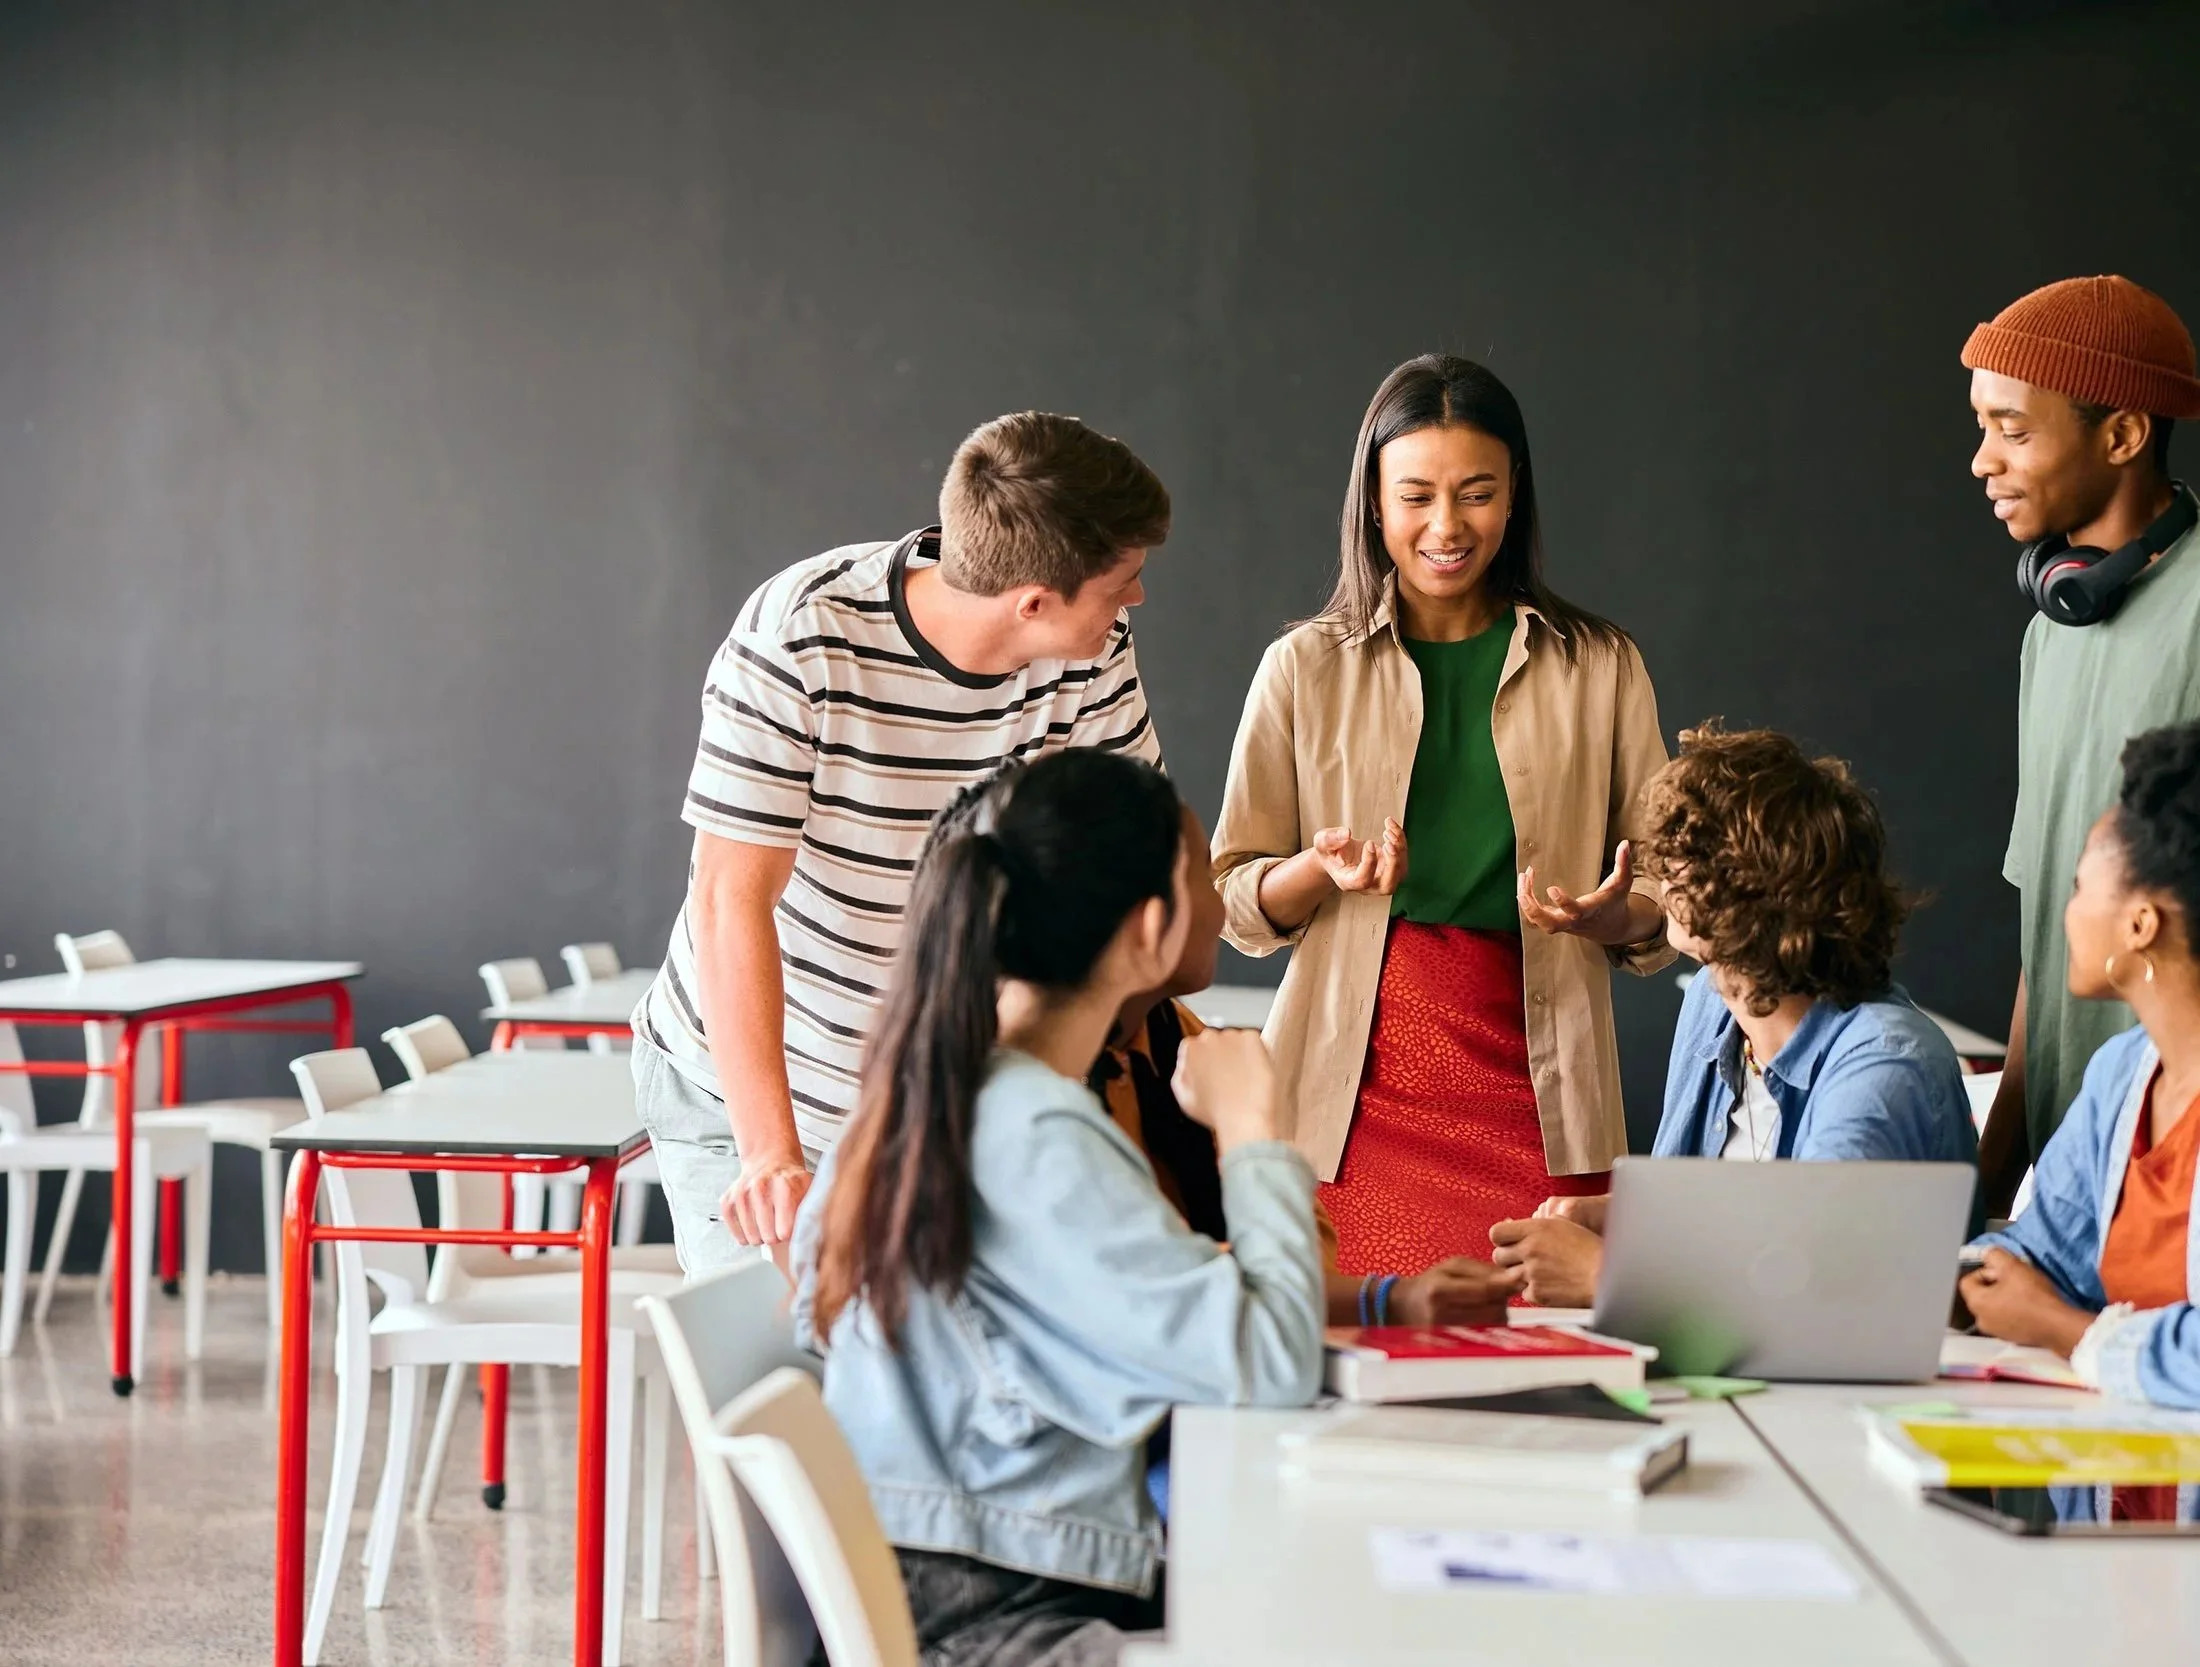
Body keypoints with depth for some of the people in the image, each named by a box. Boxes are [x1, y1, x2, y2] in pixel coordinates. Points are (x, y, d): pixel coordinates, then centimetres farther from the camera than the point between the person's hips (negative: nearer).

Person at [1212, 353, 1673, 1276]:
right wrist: (1321, 871, -10)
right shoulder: (1306, 670, 8)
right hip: (1356, 1098, 0)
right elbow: (1236, 903, 10)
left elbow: (1670, 902, 11)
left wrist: (1614, 917, -10)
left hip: (1534, 1096, 0)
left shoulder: (1599, 668, 10)